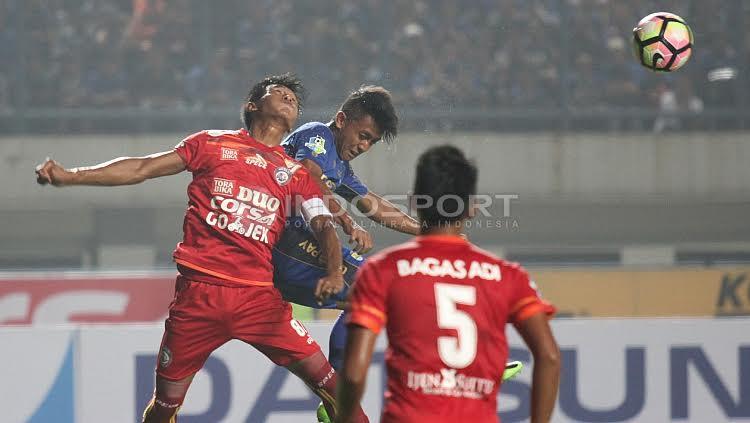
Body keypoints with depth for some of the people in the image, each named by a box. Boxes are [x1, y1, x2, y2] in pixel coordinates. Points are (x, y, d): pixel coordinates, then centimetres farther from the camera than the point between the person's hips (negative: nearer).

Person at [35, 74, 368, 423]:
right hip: (199, 289, -1)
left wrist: (334, 272, -17)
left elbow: (323, 225, 5)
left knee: (326, 380, -8)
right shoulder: (213, 144, 13)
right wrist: (70, 176, 3)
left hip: (259, 297, 1)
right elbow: (142, 169, 12)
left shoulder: (296, 174, 16)